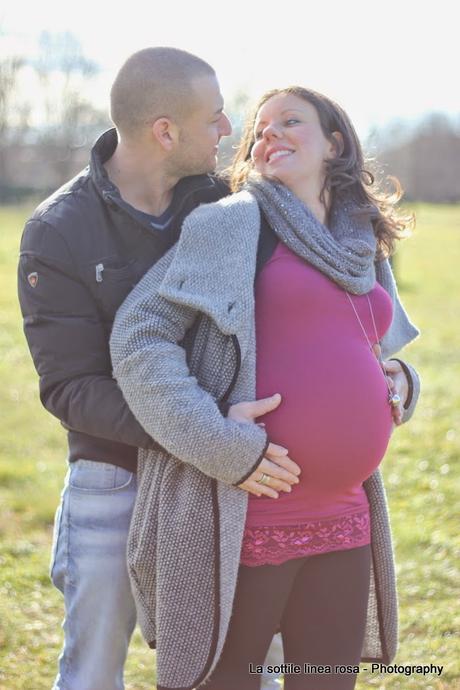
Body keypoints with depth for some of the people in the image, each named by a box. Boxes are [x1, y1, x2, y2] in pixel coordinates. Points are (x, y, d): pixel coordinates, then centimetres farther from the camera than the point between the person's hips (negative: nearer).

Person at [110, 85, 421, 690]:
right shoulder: (231, 224, -3)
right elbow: (138, 336, -9)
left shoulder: (365, 253, 15)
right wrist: (219, 445, -19)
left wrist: (399, 381, 7)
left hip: (342, 523, 6)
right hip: (246, 521, -6)